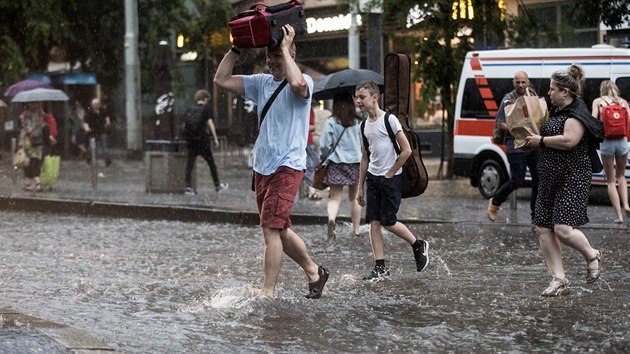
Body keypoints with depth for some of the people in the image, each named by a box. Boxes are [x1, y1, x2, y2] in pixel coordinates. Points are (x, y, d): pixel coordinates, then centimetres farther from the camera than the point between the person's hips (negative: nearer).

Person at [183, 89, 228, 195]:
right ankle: (218, 185, 19)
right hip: (202, 140, -3)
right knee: (211, 163, 10)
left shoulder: (190, 109, 9)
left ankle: (188, 187, -4)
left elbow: (185, 125, 5)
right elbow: (210, 123, -7)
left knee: (190, 164, 3)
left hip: (190, 140, 3)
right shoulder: (206, 108, -1)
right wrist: (215, 138, -4)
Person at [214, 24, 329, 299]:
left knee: (271, 228, -14)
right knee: (279, 229, 15)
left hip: (288, 166, -8)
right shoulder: (261, 83, 11)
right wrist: (236, 48, 0)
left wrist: (285, 48, -21)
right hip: (262, 166, 8)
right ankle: (314, 272, 33)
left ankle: (267, 293, -12)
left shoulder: (303, 83, -7)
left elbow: (297, 83, -33)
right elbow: (221, 79, 7)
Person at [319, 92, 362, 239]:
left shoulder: (331, 122, -6)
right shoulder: (358, 122, 0)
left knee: (335, 197, -3)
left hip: (336, 163, -2)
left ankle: (331, 218, -32)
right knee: (354, 198, 15)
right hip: (356, 162, 2)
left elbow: (324, 145, -7)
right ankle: (356, 229, 20)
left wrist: (324, 157, 11)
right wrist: (362, 159, 20)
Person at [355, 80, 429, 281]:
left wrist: (390, 173, -9)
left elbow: (406, 150, -13)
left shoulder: (389, 120, -12)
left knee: (388, 222, -5)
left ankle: (419, 246, 18)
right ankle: (380, 268, 3)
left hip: (391, 178, -7)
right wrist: (360, 187, 16)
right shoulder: (365, 125, 10)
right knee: (373, 222, 0)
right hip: (372, 178, 7)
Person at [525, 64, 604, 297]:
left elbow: (568, 140, -28)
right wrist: (532, 140, 18)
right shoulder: (557, 112, 17)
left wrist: (540, 140, -16)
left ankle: (592, 256, 10)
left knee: (563, 229, -18)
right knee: (543, 229, 2)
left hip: (572, 178, -10)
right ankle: (559, 280, 6)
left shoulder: (577, 114, -12)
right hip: (550, 178, 10)